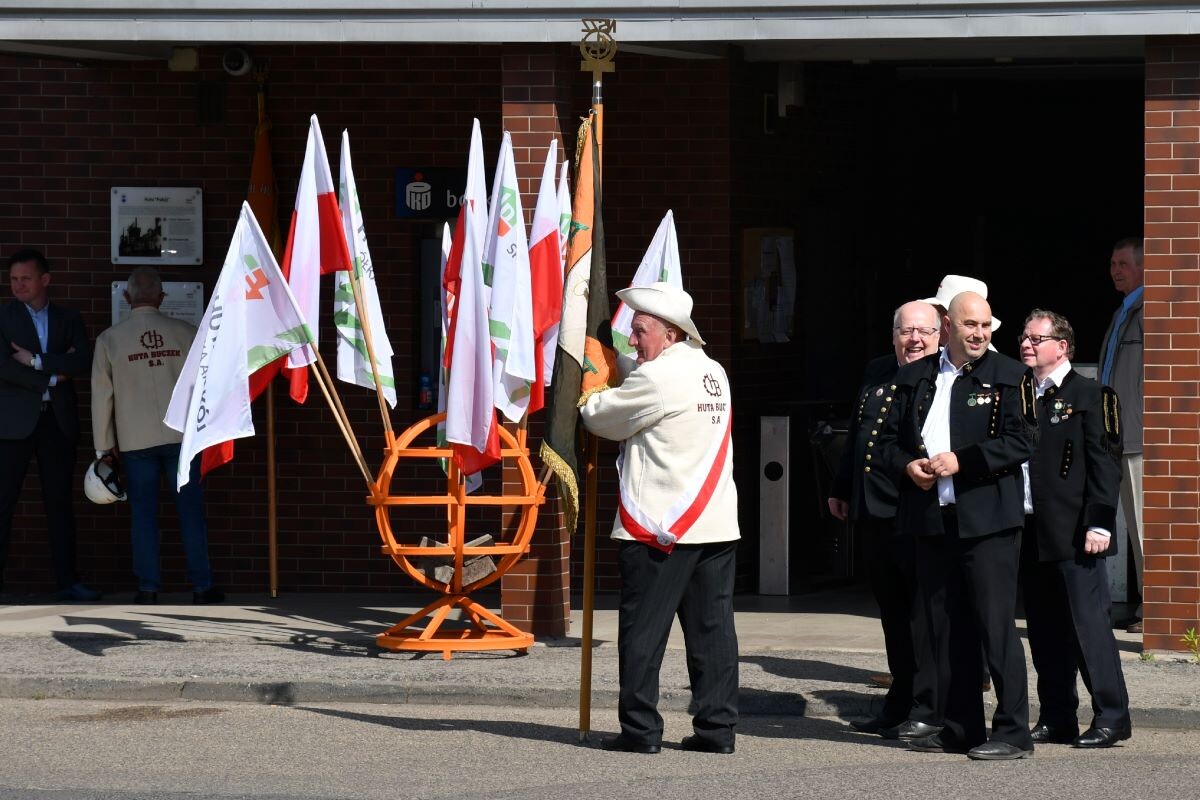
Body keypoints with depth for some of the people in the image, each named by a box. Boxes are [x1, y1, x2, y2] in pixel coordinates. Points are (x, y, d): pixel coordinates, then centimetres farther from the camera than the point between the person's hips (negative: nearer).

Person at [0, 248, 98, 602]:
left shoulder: (69, 319, 12)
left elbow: (83, 361, -4)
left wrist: (37, 361, -12)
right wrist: (52, 377, -9)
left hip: (58, 421, 3)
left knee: (60, 502, 4)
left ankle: (66, 580, 6)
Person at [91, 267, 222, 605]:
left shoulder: (109, 339, -2)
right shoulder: (185, 333, 0)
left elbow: (101, 395, 2)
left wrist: (104, 444, 10)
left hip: (136, 439, 0)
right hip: (182, 435, 0)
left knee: (144, 514, 5)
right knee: (190, 510, 4)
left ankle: (148, 588, 3)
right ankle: (202, 586, 5)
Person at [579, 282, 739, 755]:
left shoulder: (657, 377, -11)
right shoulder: (714, 373, 14)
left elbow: (601, 418, -2)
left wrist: (589, 400, 19)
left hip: (658, 526, -8)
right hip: (717, 524, 8)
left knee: (643, 630, -2)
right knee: (712, 627, 7)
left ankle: (640, 729, -2)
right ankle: (717, 728, 7)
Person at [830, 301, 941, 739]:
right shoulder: (876, 374, 16)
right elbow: (855, 436, 25)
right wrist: (841, 489, 28)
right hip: (876, 513, 8)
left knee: (923, 612, -3)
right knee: (893, 610, 14)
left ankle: (927, 708, 3)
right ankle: (900, 706, 22)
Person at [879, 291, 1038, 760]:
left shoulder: (1008, 377, 1)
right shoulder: (914, 378, 14)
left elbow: (1021, 440, -8)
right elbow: (890, 438, 17)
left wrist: (962, 461, -16)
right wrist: (907, 466, -4)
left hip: (987, 520, -5)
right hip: (933, 522, 5)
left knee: (996, 625, -7)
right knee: (945, 629, 8)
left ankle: (1013, 732, -4)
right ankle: (958, 729, 16)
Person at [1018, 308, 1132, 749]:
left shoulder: (1089, 395, -4)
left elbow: (1105, 461, -9)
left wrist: (1099, 523, -16)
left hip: (1074, 534, -7)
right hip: (1031, 534, 7)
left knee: (1089, 625, -7)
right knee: (1045, 631, 9)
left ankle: (1110, 717, -2)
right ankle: (1056, 719, 15)